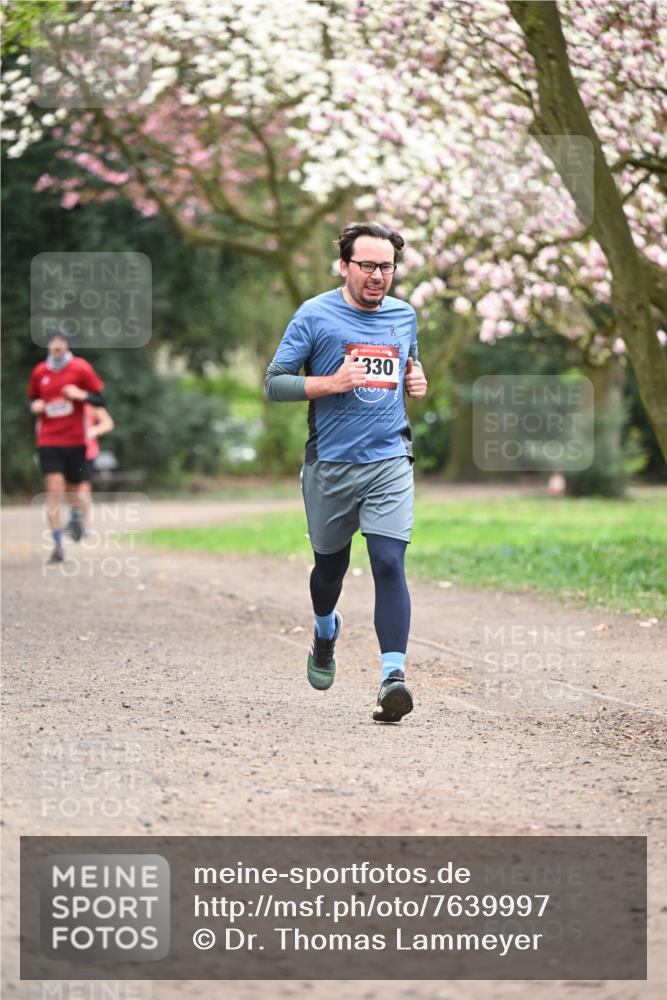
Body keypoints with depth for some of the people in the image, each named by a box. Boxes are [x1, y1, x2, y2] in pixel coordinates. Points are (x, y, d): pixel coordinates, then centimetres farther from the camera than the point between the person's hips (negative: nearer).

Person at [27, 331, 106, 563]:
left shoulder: (81, 368, -2)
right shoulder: (39, 372, 5)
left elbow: (100, 400, -1)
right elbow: (32, 398, 19)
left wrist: (82, 395, -19)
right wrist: (34, 406, -4)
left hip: (75, 439, -1)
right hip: (48, 440, 1)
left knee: (73, 488, 8)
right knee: (54, 490, -10)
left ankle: (77, 515, 44)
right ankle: (58, 545, -7)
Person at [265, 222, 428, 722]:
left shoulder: (405, 315, 10)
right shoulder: (315, 315, -3)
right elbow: (274, 383, -3)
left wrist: (417, 381, 6)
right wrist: (331, 383, -17)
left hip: (389, 461, 1)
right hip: (330, 463, -1)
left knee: (389, 563, -14)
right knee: (331, 563, 14)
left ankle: (394, 675, -20)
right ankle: (325, 631, 47)